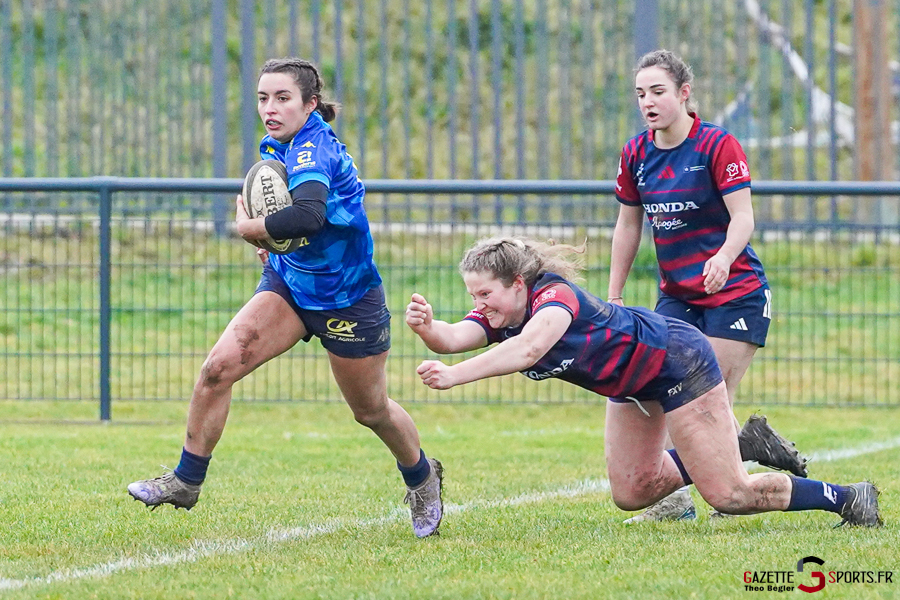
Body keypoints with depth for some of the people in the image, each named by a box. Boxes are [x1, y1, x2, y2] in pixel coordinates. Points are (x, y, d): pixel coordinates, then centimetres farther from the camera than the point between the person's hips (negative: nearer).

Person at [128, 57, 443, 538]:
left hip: (347, 298, -7)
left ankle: (422, 478, 41)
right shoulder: (279, 147, 0)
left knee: (371, 411, 12)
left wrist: (250, 228, -30)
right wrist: (276, 241, 2)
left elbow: (309, 215, -46)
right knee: (218, 367, -14)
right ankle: (186, 481, -4)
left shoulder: (313, 149, -26)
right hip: (288, 282, 7)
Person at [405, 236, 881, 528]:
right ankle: (739, 445, 33)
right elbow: (454, 338, -30)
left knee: (728, 496, -8)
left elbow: (527, 349, -55)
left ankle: (848, 498, 10)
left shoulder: (556, 295, -35)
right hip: (632, 386, 9)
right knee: (631, 494, 15)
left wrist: (455, 376, -64)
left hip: (677, 359, -9)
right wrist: (427, 327, -52)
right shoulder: (499, 316, -11)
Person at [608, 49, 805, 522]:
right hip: (676, 296, 6)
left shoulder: (717, 144, -12)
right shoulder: (636, 154, 4)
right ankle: (676, 497, -5)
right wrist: (614, 296, 11)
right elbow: (628, 225, 13)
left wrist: (724, 257, -39)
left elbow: (742, 217, -18)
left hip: (734, 292, -5)